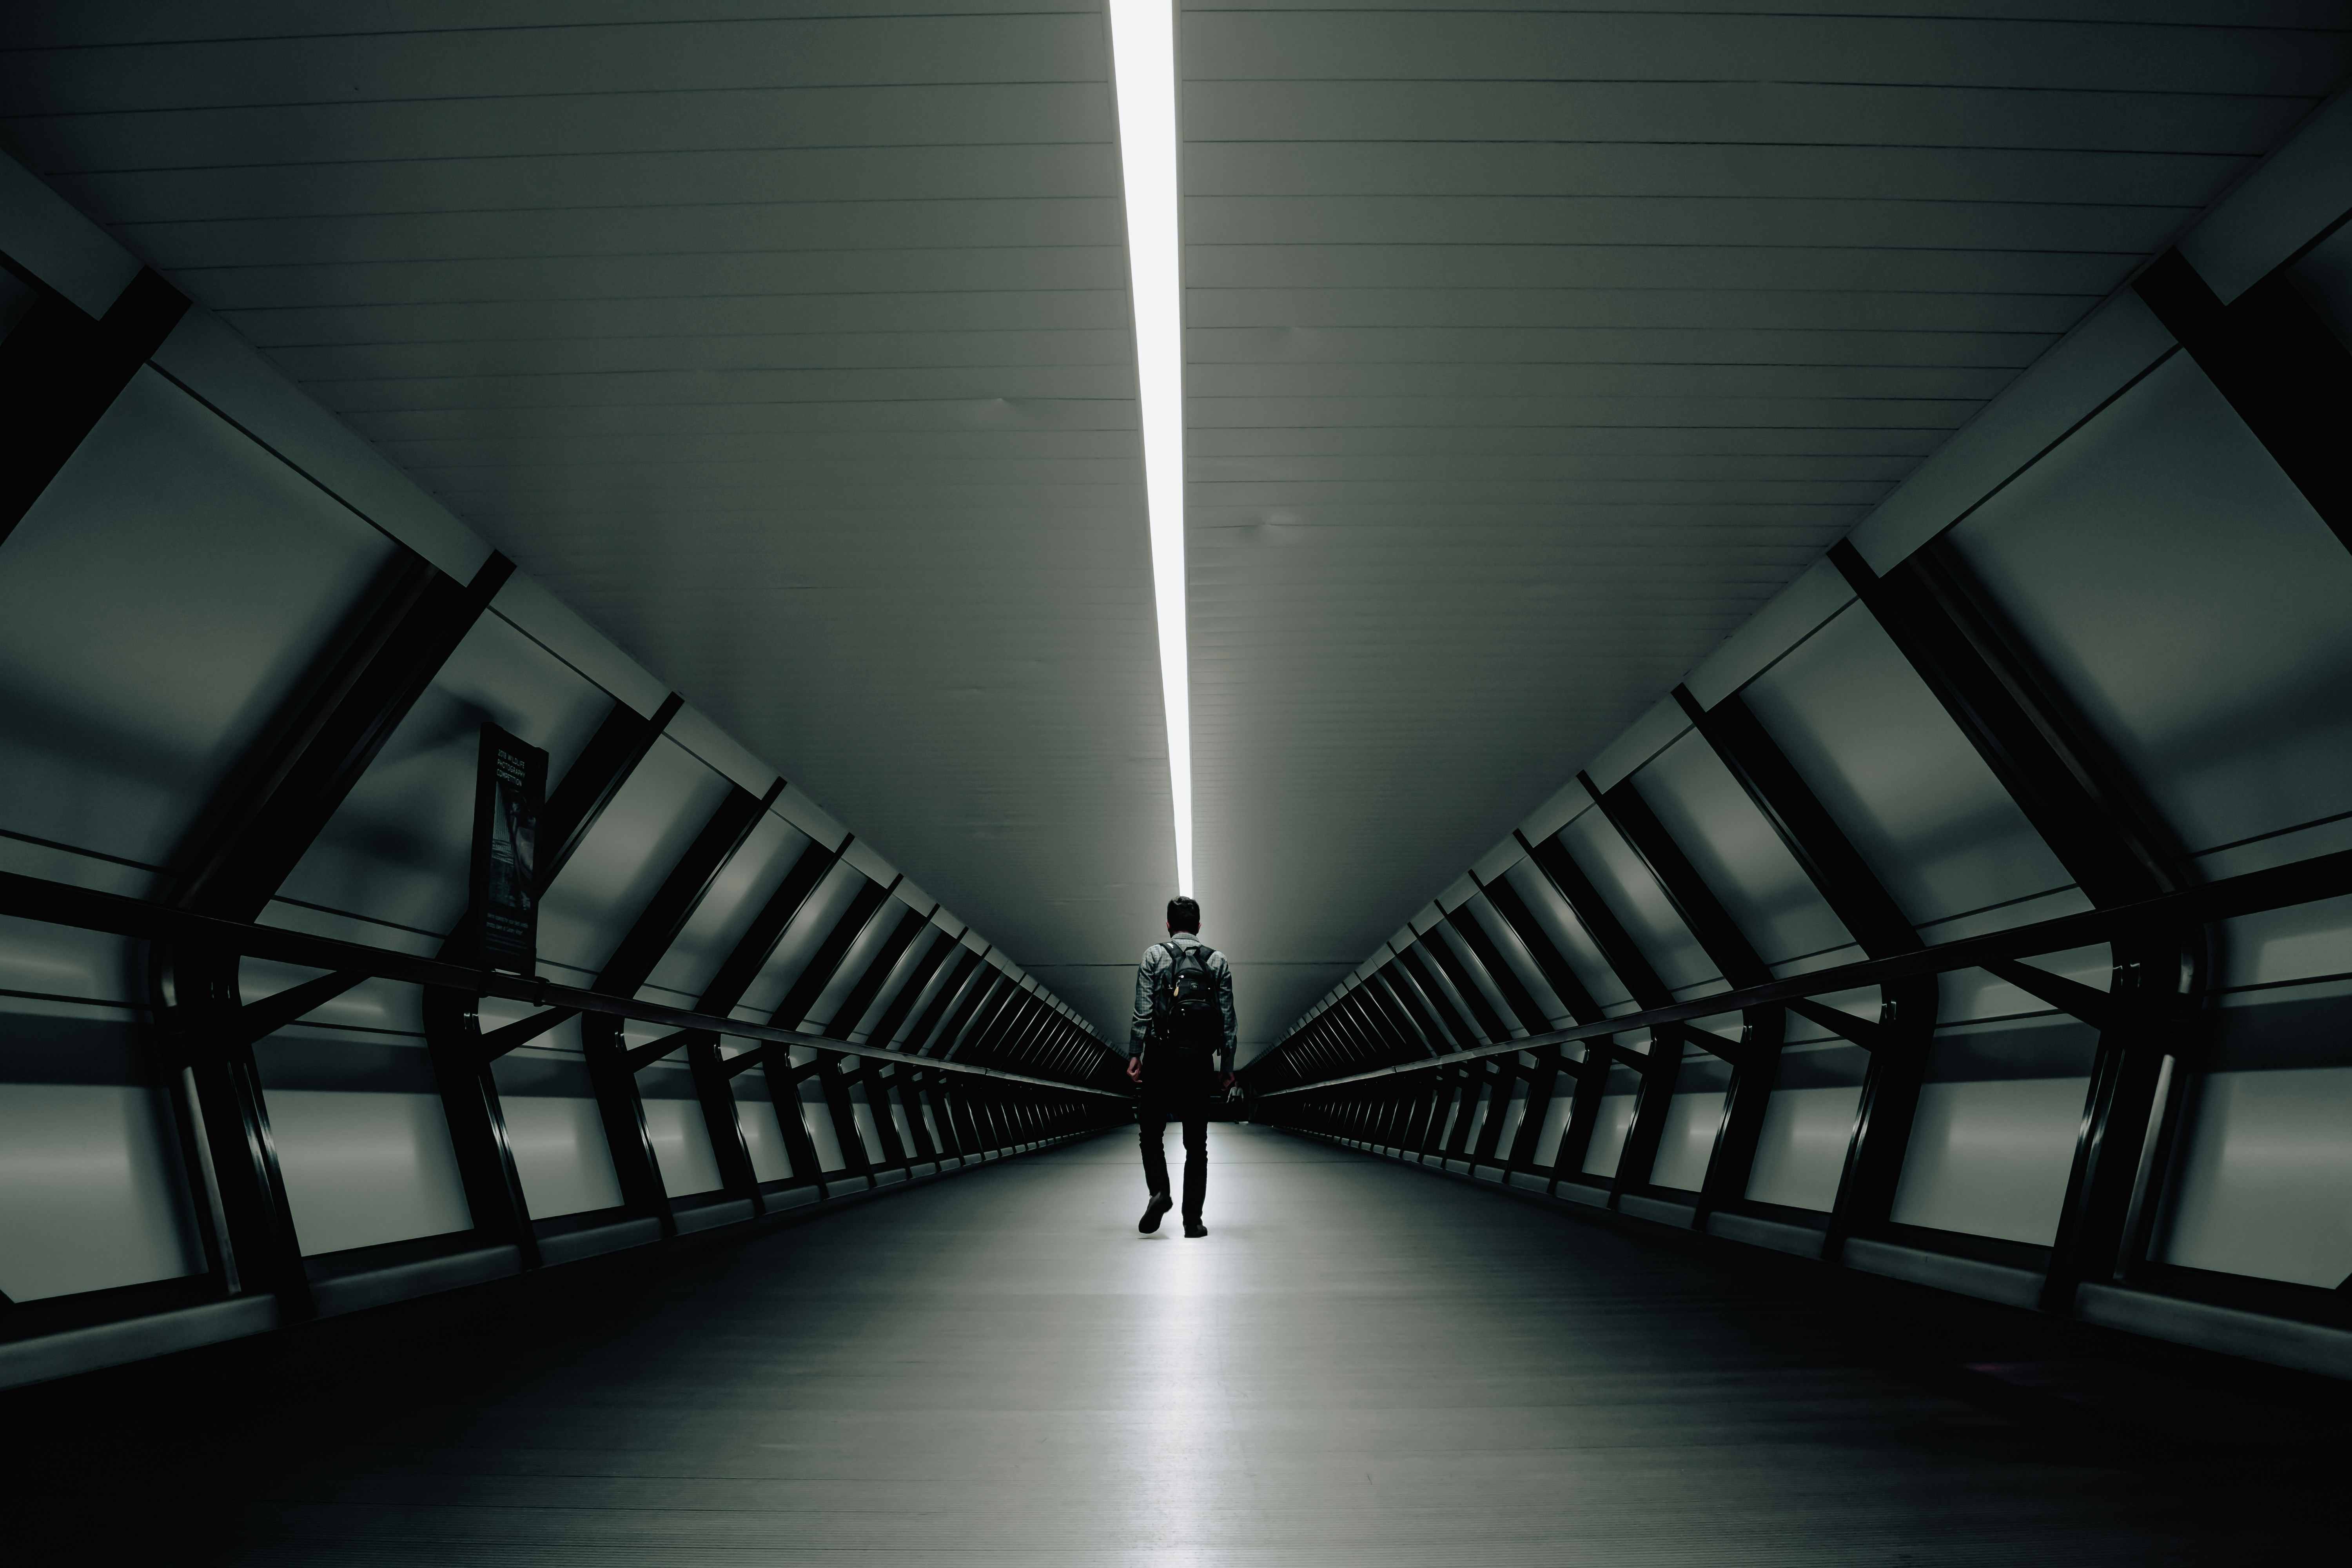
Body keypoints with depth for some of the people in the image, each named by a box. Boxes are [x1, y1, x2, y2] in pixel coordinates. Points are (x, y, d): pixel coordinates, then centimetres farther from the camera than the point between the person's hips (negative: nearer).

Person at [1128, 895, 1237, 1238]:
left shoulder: (1154, 955, 4)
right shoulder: (1218, 961, 10)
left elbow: (1143, 1011, -5)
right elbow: (1228, 1019, 6)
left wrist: (1135, 1055, -4)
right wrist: (1227, 1067, 9)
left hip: (1161, 1055, -2)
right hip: (1200, 1056, 2)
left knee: (1152, 1129, 10)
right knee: (1197, 1142, 6)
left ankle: (1159, 1191, -13)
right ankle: (1193, 1219, 3)